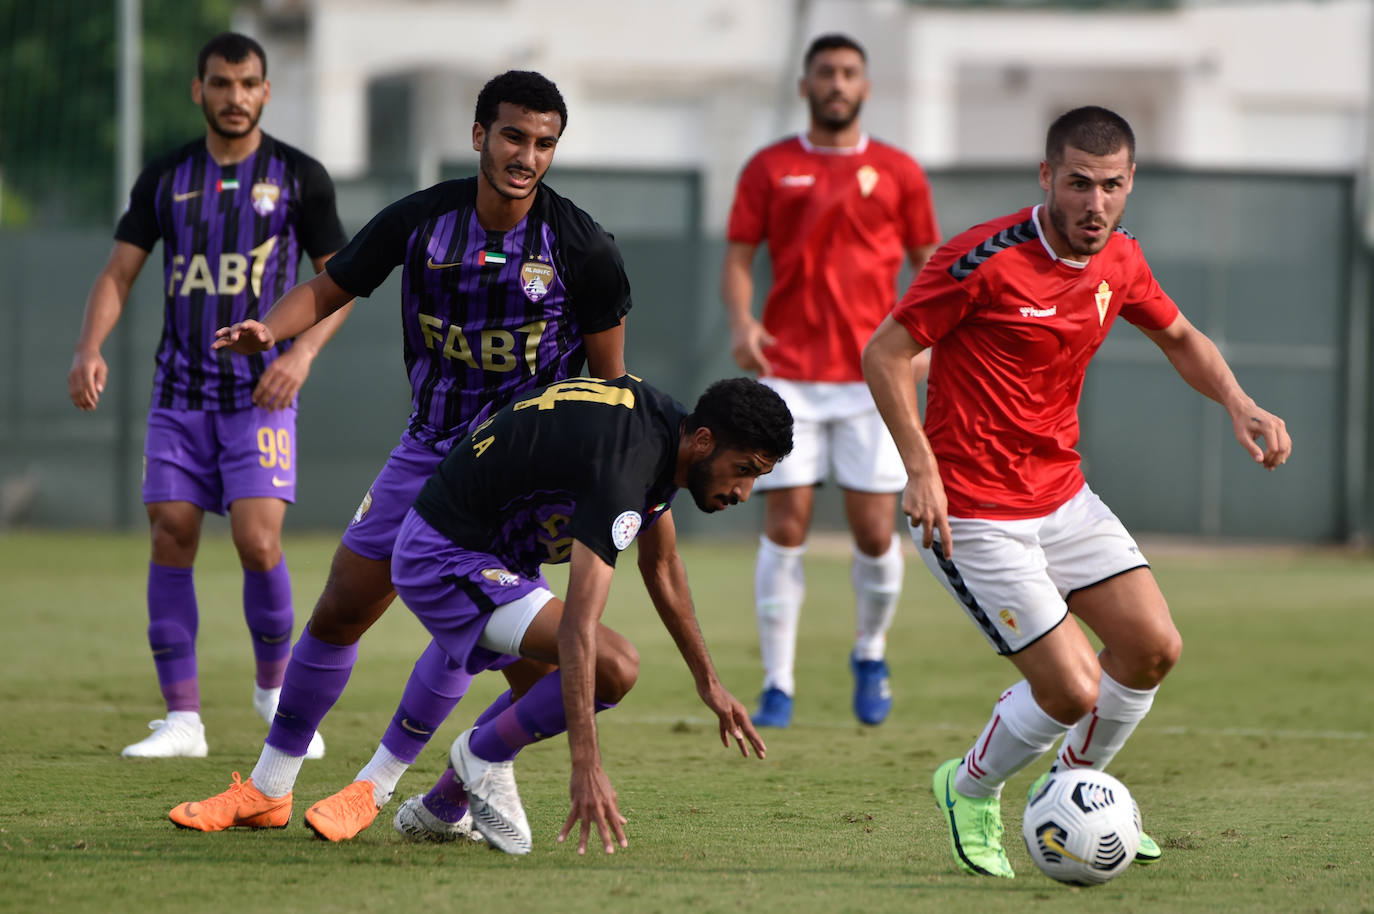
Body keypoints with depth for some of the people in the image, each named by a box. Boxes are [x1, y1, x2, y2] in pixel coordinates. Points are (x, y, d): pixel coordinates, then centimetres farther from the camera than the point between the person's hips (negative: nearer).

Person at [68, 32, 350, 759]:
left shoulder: (299, 177, 1)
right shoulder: (165, 179, 7)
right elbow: (119, 272, 5)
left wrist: (302, 351, -12)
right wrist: (89, 349, -13)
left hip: (260, 393, -3)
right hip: (180, 392, 3)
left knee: (258, 542, -15)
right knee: (171, 539, -5)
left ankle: (275, 686, 11)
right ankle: (182, 719, 1)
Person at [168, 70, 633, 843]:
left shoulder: (583, 248, -14)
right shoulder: (420, 221, -8)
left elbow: (609, 375, -4)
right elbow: (330, 290, 3)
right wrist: (268, 329, -18)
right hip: (429, 446, 3)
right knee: (340, 611, 5)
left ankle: (376, 787, -1)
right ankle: (268, 790, 19)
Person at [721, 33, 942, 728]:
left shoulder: (898, 173, 8)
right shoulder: (769, 169, 7)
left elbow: (928, 265, 11)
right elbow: (738, 259, 7)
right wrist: (740, 323, -13)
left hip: (872, 376, 0)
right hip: (789, 376, 0)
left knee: (875, 532, -2)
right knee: (785, 526, -6)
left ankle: (870, 656, 24)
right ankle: (778, 685, 0)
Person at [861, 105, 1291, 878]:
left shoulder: (1121, 261, 2)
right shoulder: (987, 259, -20)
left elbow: (1180, 337, 21)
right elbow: (885, 353, -15)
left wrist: (1238, 404, 3)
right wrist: (922, 467, -23)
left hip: (1064, 496, 7)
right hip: (975, 515, -7)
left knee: (1154, 647, -1)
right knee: (1073, 691, -11)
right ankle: (971, 793, 19)